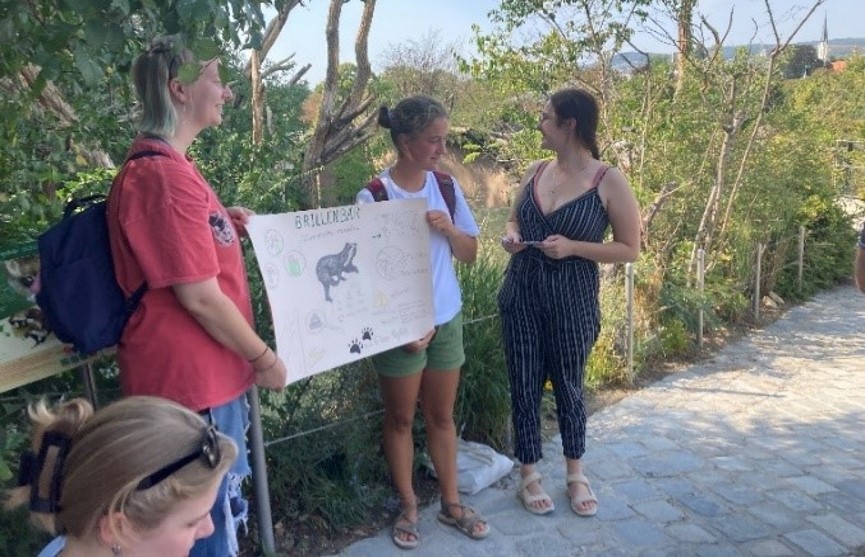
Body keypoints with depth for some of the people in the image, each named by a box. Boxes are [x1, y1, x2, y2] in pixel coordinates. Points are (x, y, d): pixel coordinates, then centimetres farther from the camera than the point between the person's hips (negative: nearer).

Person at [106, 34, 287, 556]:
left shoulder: (165, 164, 11)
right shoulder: (164, 174, -22)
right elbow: (200, 297, -22)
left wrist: (227, 225, 8)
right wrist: (264, 358, -10)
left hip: (206, 372, 10)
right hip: (189, 379, -10)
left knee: (223, 507, 24)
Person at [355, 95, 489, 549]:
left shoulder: (446, 187, -1)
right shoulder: (373, 197, -15)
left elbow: (470, 253, 6)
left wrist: (449, 229, -15)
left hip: (447, 319, 4)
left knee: (441, 415, 16)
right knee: (400, 418, 12)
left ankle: (450, 503, 31)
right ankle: (408, 506, 29)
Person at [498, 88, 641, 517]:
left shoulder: (609, 181, -12)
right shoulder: (536, 171, 3)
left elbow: (630, 249, -9)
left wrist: (572, 247, -21)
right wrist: (511, 236, -6)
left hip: (572, 299, -4)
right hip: (521, 293, 4)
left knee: (568, 386, 12)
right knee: (524, 385, 9)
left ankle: (576, 475, 33)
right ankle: (529, 475, 26)